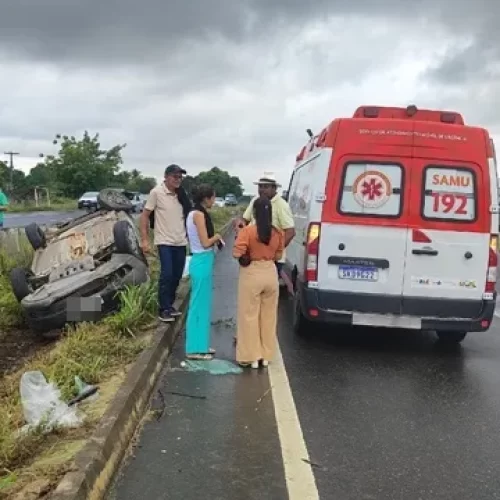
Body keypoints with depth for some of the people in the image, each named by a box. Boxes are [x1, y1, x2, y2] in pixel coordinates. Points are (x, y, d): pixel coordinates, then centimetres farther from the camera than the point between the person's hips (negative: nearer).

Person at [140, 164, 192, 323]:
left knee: (177, 276, 10)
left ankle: (169, 305, 26)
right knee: (167, 275, -11)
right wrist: (144, 240, -12)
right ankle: (163, 310, 2)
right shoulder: (156, 192, -9)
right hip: (165, 241, -5)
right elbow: (145, 216, -6)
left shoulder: (181, 194, 7)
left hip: (181, 242, 6)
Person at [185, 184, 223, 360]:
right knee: (199, 304, -2)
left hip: (202, 261, 10)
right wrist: (217, 236, -2)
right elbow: (205, 243, -19)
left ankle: (201, 345, 25)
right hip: (202, 263, -10)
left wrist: (214, 239, 7)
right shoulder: (199, 215, -16)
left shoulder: (195, 214, 13)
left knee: (202, 304, 15)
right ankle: (195, 349, 6)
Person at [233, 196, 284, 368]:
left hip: (252, 274, -4)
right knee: (268, 316, 15)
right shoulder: (278, 233, -1)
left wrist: (247, 255, 0)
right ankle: (266, 356, 24)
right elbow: (278, 256, 7)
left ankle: (252, 356, 13)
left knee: (249, 316, 8)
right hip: (270, 273, 4)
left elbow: (237, 253, -20)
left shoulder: (247, 231, -14)